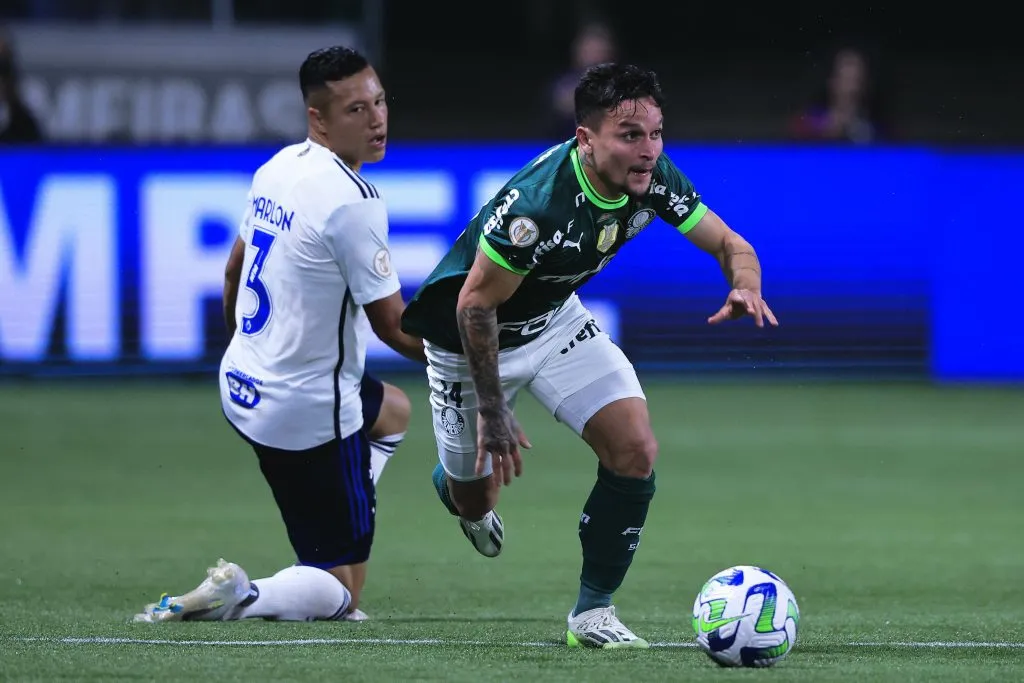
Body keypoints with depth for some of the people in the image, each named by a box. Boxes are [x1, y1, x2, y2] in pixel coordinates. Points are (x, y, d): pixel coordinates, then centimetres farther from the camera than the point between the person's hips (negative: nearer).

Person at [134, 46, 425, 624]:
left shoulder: (277, 168, 4)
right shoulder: (353, 200, -22)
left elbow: (234, 271, 19)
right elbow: (394, 325, -17)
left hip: (243, 383, 9)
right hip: (311, 412, -9)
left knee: (393, 410, 36)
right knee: (342, 590, 2)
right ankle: (238, 598, -24)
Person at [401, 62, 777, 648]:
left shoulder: (654, 179, -20)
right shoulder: (540, 201, -39)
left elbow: (729, 243, -9)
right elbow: (475, 303, -30)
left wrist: (745, 287, -32)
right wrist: (492, 411, -26)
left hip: (557, 320, 5)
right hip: (472, 336, -5)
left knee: (635, 450, -13)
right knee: (475, 497, 11)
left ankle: (593, 611, 2)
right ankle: (455, 482, 52)